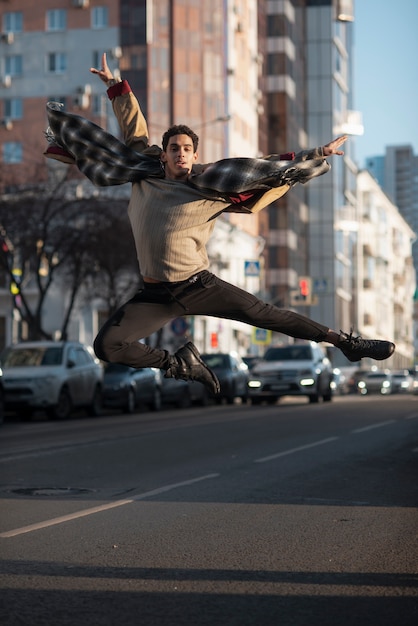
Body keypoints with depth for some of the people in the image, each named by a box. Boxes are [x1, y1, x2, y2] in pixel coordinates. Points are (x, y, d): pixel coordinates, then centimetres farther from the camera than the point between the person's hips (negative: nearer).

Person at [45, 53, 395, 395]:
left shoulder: (211, 188, 0)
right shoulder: (145, 176, 5)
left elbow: (265, 169, 4)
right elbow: (135, 132, 18)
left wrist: (316, 154, 5)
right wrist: (116, 86, 22)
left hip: (201, 286, -2)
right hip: (156, 295, 2)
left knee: (266, 315, -4)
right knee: (106, 347, -13)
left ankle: (346, 343, 9)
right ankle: (180, 364, 6)